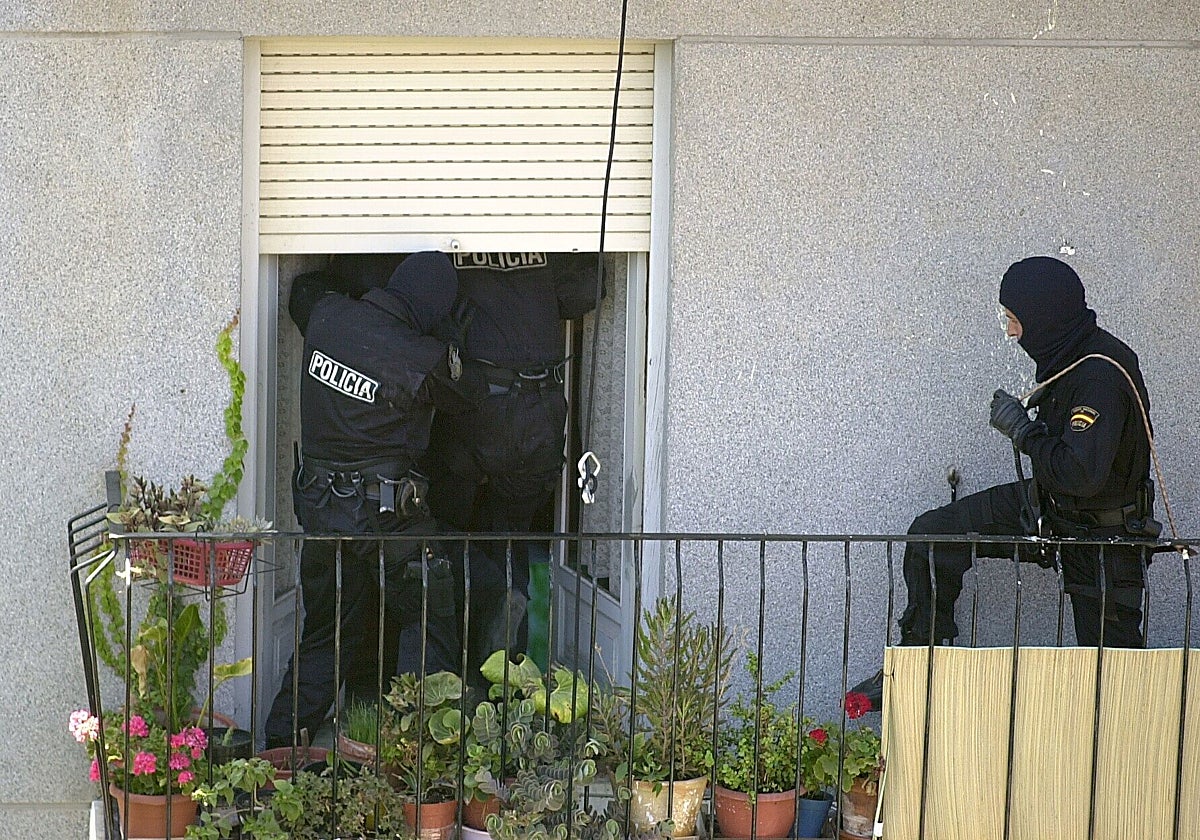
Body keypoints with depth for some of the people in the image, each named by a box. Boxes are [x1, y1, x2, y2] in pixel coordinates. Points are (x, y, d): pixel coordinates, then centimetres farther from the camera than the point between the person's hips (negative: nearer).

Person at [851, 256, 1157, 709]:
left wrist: (1023, 431, -25)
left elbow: (1082, 474, -37)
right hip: (1051, 504, 9)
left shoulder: (1101, 378, -31)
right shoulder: (1066, 356, -2)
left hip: (1101, 534, -9)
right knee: (931, 534, 3)